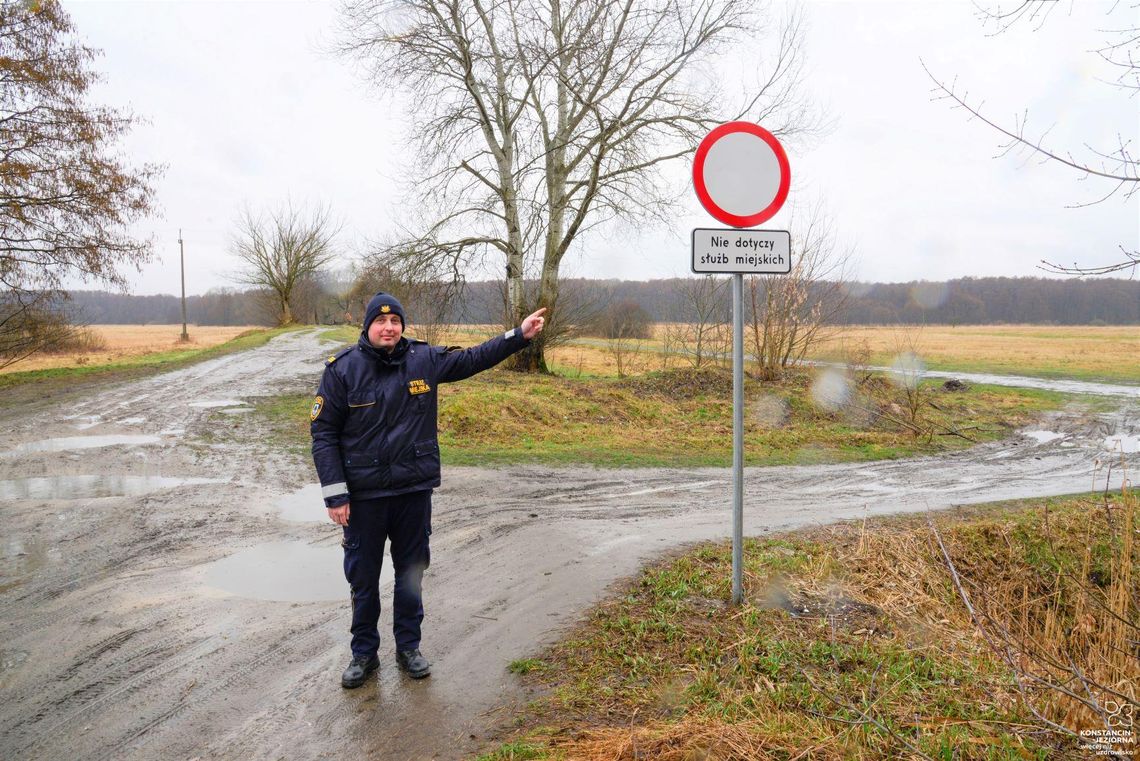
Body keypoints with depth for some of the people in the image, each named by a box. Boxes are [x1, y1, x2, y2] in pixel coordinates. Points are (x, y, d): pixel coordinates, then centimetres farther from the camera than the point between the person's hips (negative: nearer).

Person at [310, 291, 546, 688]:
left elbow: (472, 358, 13)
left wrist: (519, 335, 8)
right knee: (363, 578, 10)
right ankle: (363, 653, 28)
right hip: (363, 495, -2)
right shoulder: (342, 368, -7)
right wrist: (335, 494, -10)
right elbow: (323, 433, -6)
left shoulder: (425, 359, 0)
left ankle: (408, 647, 31)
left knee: (411, 572, 14)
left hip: (414, 490, 2)